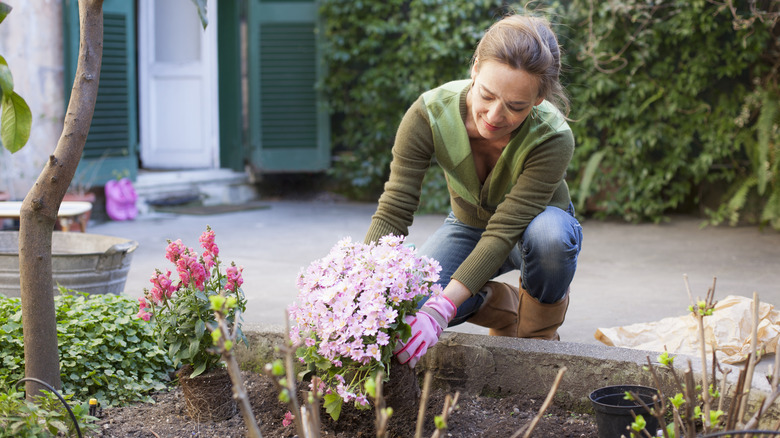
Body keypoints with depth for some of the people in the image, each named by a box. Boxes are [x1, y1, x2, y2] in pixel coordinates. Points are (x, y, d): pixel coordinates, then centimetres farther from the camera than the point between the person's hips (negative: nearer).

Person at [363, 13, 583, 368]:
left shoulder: (552, 139, -36)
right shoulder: (430, 113, -31)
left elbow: (504, 232, -40)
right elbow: (393, 212, -31)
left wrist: (440, 311, -51)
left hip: (530, 228, -2)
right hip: (468, 225, 2)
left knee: (549, 232, -40)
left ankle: (538, 335, -8)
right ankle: (509, 309, 6)